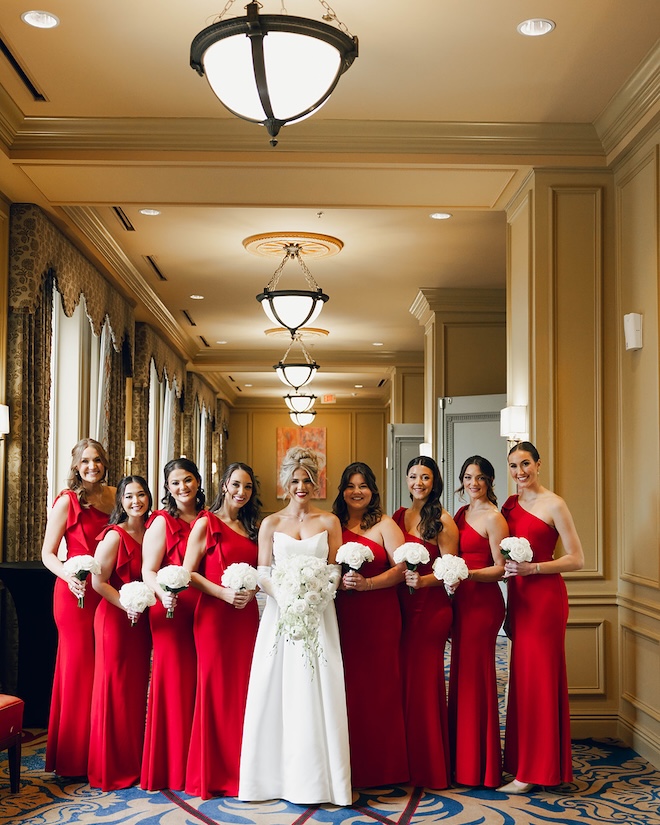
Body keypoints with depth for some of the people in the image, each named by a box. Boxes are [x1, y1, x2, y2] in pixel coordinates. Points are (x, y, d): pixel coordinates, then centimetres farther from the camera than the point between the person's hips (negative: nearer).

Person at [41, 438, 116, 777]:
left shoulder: (114, 496, 9)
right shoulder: (67, 501, -5)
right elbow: (48, 553, -5)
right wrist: (70, 577, -23)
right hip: (76, 593, -5)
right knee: (78, 667, -1)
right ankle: (73, 759, 10)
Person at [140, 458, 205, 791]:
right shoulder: (162, 522, 0)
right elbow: (148, 570, -6)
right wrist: (163, 594, -24)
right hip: (172, 610, -4)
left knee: (201, 682, 4)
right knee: (173, 680, -3)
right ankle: (171, 766, 7)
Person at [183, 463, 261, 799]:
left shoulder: (251, 527, 16)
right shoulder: (207, 523, -1)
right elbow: (188, 573, -6)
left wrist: (251, 590, 3)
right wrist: (223, 593, -17)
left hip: (247, 616, 5)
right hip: (214, 616, -5)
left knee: (244, 690, 5)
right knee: (216, 690, -2)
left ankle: (240, 771, 15)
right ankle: (211, 775, 8)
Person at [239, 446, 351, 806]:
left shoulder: (329, 522, 7)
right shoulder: (271, 523, 8)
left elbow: (336, 572, 5)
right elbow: (262, 573, 3)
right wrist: (284, 594, -16)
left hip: (318, 615, 0)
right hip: (280, 613, 1)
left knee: (317, 694, -2)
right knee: (276, 693, 0)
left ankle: (319, 778, 6)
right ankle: (277, 776, 9)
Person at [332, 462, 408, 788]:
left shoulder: (384, 525, 4)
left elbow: (402, 568, -3)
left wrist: (367, 583, -15)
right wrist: (338, 581, -10)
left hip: (379, 615, -2)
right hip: (342, 614, 2)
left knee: (379, 686, -3)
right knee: (347, 686, 0)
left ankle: (381, 766, 8)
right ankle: (350, 765, 9)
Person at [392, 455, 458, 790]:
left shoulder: (442, 520, -4)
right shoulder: (399, 516, 13)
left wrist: (422, 580, -22)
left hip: (430, 606, -6)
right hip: (401, 605, 6)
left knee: (423, 681, -2)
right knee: (402, 680, 6)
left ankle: (430, 767, 10)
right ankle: (409, 763, 16)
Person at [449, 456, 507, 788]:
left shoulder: (494, 518, -9)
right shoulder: (461, 514, 15)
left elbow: (500, 569, -12)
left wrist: (466, 573, -25)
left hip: (483, 601, -8)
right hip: (461, 599, 8)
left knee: (475, 676, -4)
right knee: (461, 674, 10)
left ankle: (479, 765, 6)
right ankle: (462, 760, 18)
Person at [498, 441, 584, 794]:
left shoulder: (553, 505, -8)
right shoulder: (510, 505, 12)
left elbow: (576, 559, -11)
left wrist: (532, 568, -18)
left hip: (545, 597, -7)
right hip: (518, 596, 7)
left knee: (539, 678, -3)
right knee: (521, 677, 10)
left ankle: (533, 772, 3)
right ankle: (520, 759, 18)